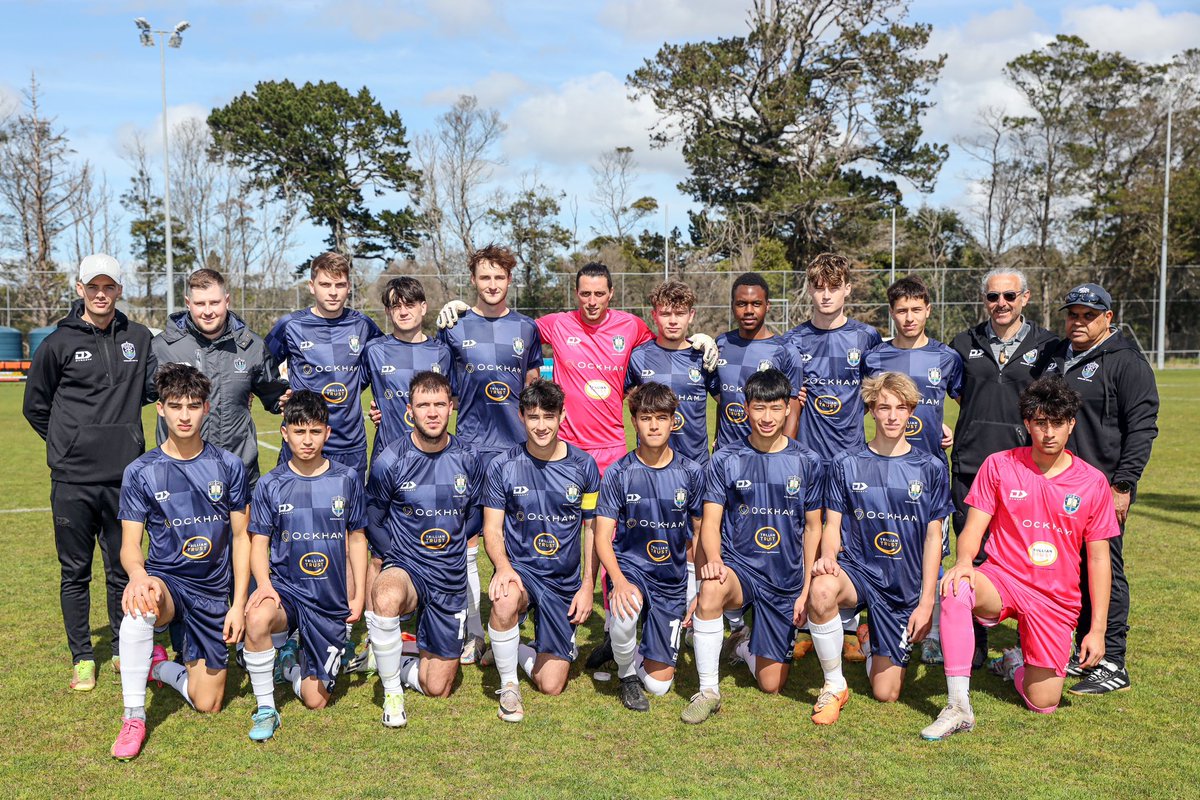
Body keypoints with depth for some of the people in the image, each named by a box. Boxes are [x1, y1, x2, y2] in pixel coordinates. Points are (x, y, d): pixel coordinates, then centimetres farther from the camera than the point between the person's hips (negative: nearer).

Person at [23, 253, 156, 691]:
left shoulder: (138, 338, 6)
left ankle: (124, 650, 25)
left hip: (124, 477, 1)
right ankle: (82, 657, 21)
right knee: (75, 572, 8)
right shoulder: (58, 343, 0)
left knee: (123, 569, 11)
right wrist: (69, 444, 7)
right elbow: (35, 406, 9)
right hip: (73, 479, -1)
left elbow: (152, 388, 16)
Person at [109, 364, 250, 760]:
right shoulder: (140, 472, -5)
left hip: (213, 593, 2)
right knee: (139, 605, -40)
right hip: (165, 581, -1)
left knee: (207, 704, 0)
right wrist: (137, 574, -30)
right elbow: (129, 545, -5)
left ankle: (159, 666, 33)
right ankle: (133, 718, -22)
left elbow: (241, 538, 1)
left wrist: (239, 604, -6)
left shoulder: (228, 467, -2)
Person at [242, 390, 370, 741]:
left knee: (315, 699, 0)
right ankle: (266, 710, -15)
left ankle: (293, 661, 36)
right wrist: (264, 583, -20)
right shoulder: (271, 484, -2)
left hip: (331, 601, 1)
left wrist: (358, 596, 3)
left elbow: (356, 540, 7)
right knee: (257, 618, -38)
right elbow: (259, 543, -1)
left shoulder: (346, 480, 0)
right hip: (286, 588, -1)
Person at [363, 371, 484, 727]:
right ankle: (392, 691, -17)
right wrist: (397, 559, -5)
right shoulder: (389, 461, -10)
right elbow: (373, 519, 2)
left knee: (438, 688, 5)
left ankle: (402, 667, 40)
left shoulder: (467, 459, -3)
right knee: (386, 597, -41)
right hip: (406, 568, -3)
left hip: (451, 581, 3)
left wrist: (454, 547, 4)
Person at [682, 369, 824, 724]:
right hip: (738, 565, -1)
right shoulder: (725, 460, -3)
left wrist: (807, 589, 0)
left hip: (786, 581, 2)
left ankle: (746, 646, 39)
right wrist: (712, 560, -28)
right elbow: (710, 522, -6)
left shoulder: (807, 462, 1)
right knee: (711, 591, -39)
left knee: (771, 684, 3)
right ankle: (708, 692, -22)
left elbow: (812, 528, 6)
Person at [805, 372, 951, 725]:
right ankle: (834, 686, -16)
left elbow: (933, 538, 2)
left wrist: (926, 602, -4)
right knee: (822, 590, -39)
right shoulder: (846, 464, 0)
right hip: (857, 570, -1)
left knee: (886, 694, 1)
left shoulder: (930, 468, 1)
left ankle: (873, 645, 37)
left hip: (905, 588, 1)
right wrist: (828, 558, -23)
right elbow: (833, 526, 1)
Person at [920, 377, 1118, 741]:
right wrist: (964, 561, -25)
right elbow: (972, 530, -2)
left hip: (1057, 599, 1)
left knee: (1043, 703, -6)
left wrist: (1097, 629, 0)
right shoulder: (999, 465, -1)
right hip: (1001, 581, -1)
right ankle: (959, 707, -30)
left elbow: (1098, 559, 4)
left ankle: (1019, 661, 31)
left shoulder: (1093, 482, 1)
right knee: (955, 589, -37)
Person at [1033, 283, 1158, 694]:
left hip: (1104, 489, -7)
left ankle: (1112, 663, 4)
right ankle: (1084, 655, 23)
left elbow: (1141, 428, -11)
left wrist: (1123, 485, -17)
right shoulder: (1053, 357, 15)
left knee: (1105, 572, -3)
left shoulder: (1127, 363, -6)